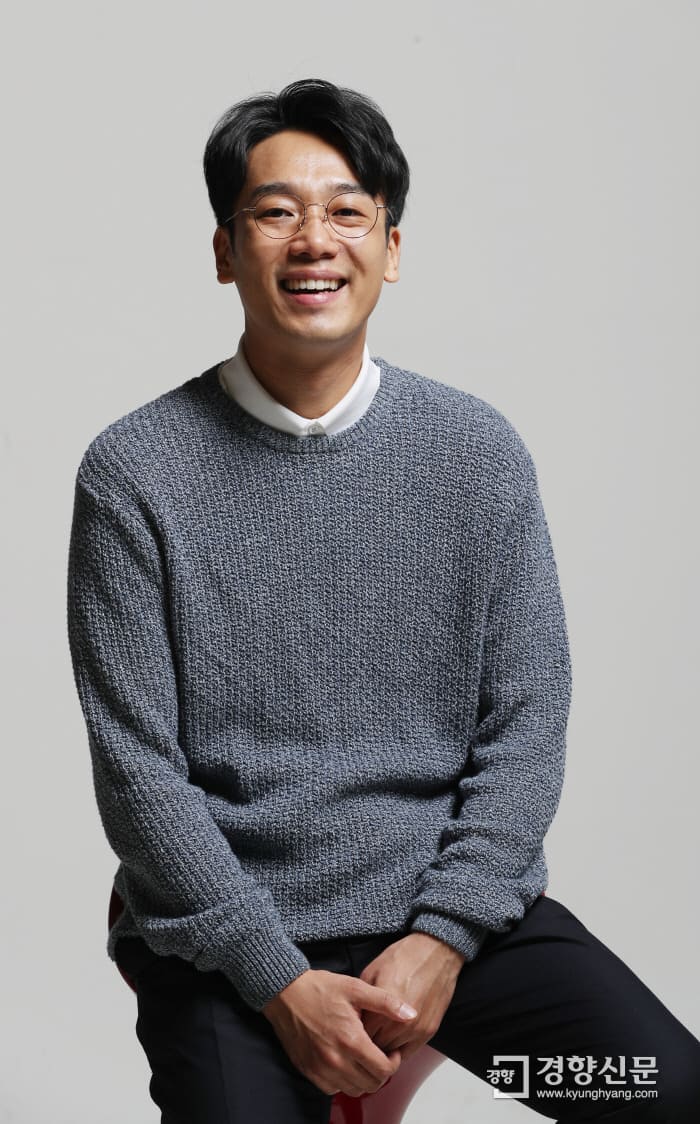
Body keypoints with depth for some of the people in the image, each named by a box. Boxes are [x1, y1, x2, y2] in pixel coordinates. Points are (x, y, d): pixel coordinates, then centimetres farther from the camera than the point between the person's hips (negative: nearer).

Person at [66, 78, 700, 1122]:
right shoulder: (133, 473, -5)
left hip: (456, 904, 2)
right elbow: (137, 765, -7)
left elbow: (526, 729, 2)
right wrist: (282, 981, -14)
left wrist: (441, 939, -10)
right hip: (225, 927, -2)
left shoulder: (479, 452, 2)